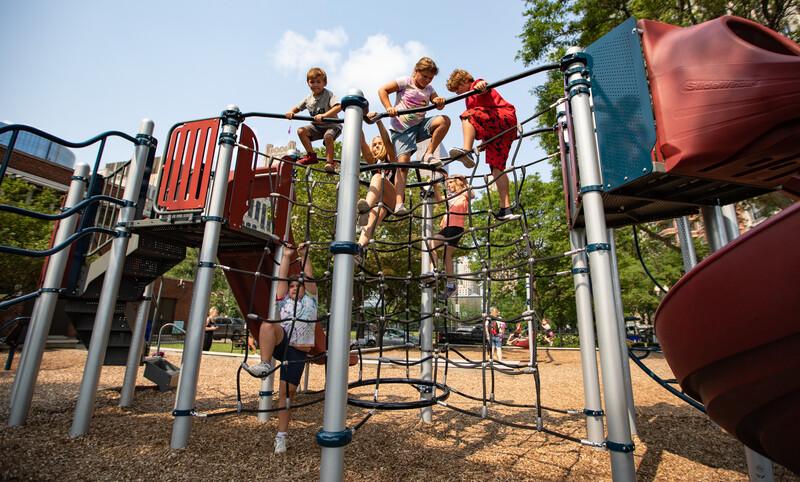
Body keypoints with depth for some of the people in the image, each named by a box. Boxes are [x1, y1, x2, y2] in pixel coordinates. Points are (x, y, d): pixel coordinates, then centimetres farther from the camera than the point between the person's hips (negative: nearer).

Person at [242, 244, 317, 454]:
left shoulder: (310, 301, 14)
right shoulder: (284, 301, 19)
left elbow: (309, 278, 4)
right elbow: (281, 279, 11)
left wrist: (304, 256, 1)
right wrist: (286, 256, 8)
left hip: (298, 351, -1)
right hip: (281, 343, 1)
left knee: (286, 392, -4)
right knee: (268, 325, -31)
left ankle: (281, 436, 9)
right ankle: (265, 365, -33)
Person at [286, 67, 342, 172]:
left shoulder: (328, 95, -14)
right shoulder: (308, 99, 4)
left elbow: (339, 107, -30)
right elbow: (297, 108, 14)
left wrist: (324, 115, -42)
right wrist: (291, 112, -11)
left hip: (332, 125, -6)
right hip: (316, 126, 6)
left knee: (328, 136, -36)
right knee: (301, 131, -11)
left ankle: (329, 162, -24)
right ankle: (311, 155, -1)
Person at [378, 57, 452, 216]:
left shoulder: (429, 88, 12)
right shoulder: (405, 82, -3)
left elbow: (439, 105, 2)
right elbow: (382, 90, -6)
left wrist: (439, 101, -22)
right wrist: (389, 108, -21)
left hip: (420, 125, 5)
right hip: (402, 129, -5)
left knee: (444, 120, -19)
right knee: (403, 163, -19)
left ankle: (428, 154, -9)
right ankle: (399, 204, -24)